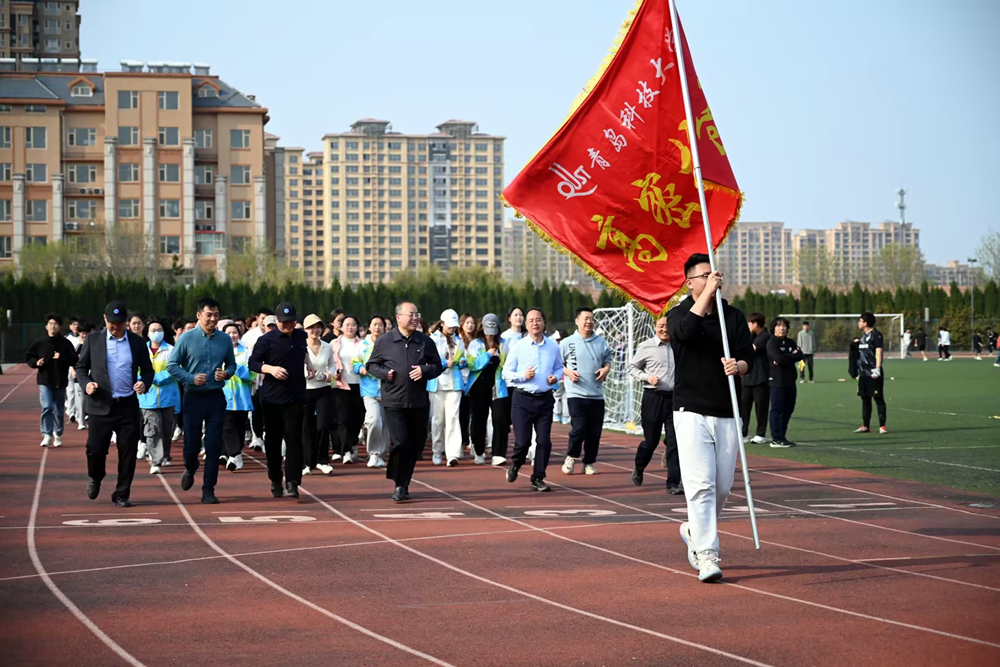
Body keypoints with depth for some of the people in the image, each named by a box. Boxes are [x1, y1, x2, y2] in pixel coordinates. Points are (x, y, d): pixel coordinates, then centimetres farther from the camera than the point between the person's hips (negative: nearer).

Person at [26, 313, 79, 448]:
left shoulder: (66, 343, 0)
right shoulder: (40, 343, 2)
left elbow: (74, 360, -4)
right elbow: (29, 357, 9)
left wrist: (62, 358, -18)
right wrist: (36, 362, -11)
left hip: (60, 381, 1)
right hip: (44, 380, -1)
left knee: (59, 410, 10)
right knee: (47, 407, -13)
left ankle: (58, 435, 24)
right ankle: (47, 435, -8)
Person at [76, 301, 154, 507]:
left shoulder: (137, 342, 7)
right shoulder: (93, 340, 4)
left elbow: (147, 369, 12)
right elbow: (81, 367, 9)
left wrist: (145, 383, -10)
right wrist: (86, 383, -11)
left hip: (128, 406, 1)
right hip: (100, 405, -1)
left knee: (128, 452, 0)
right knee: (95, 449, -4)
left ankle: (121, 494, 13)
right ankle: (95, 479, 28)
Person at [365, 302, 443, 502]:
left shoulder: (425, 341, 6)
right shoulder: (384, 341, 1)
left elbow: (438, 366, 11)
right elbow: (371, 365, 9)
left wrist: (425, 371, -9)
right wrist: (384, 373, -11)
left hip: (419, 402, 3)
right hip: (394, 401, -3)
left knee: (415, 445, 9)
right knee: (400, 443, -13)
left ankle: (403, 484, 25)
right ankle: (400, 486, -2)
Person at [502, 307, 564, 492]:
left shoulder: (553, 346, 4)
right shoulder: (518, 347, -2)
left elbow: (559, 367, 17)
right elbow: (506, 373, 1)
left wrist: (556, 377, -4)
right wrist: (523, 375, -16)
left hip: (545, 399, 2)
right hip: (522, 399, -2)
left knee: (544, 441, 0)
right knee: (522, 441, -3)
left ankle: (538, 478, 13)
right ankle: (515, 466, 28)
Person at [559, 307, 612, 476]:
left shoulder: (601, 342, 8)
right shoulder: (567, 343, -1)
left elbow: (607, 360, 18)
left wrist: (606, 369, -2)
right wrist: (567, 372, -12)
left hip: (597, 394, 4)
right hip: (576, 394, -3)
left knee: (595, 432, 4)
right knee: (579, 428, -14)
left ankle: (589, 462, 19)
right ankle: (571, 457, 10)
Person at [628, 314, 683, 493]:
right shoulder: (646, 347, -1)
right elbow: (632, 368, 6)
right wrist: (647, 377, -11)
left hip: (674, 397, 2)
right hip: (653, 397, -2)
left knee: (674, 441, -5)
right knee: (651, 440, 7)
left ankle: (674, 482, -2)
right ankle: (638, 469, 37)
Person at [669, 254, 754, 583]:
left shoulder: (734, 316, 11)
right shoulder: (679, 313, 1)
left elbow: (748, 357, 2)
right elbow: (686, 330, -24)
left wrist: (738, 365, -21)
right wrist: (708, 292, -20)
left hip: (727, 414, 4)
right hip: (692, 412, -4)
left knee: (722, 487, 8)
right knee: (701, 485, -12)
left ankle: (694, 530, 34)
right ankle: (706, 557, -12)